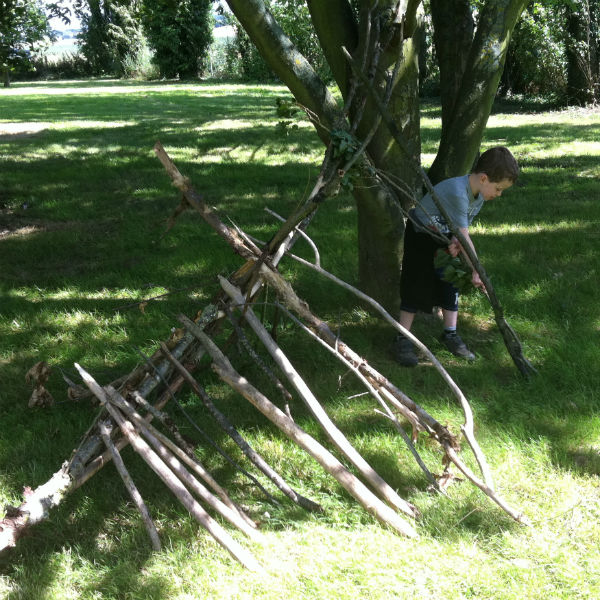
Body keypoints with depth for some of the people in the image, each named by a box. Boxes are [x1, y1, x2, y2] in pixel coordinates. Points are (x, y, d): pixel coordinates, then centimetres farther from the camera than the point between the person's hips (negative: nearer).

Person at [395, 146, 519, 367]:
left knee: (450, 285, 7)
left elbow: (462, 229, -9)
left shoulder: (479, 194, -11)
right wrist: (476, 272, -33)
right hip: (420, 235, -8)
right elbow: (463, 236, -36)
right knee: (415, 286, -7)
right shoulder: (457, 192, -38)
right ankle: (403, 340, 0)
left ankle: (450, 334, 18)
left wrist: (455, 243, -32)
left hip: (445, 239, 8)